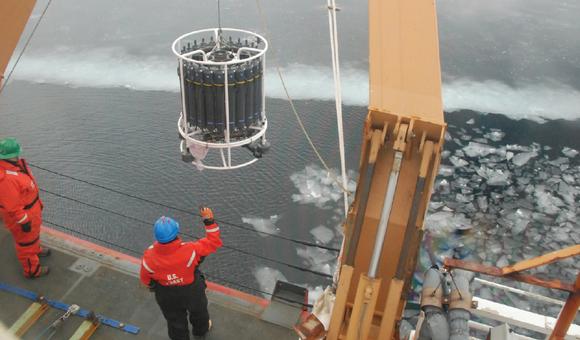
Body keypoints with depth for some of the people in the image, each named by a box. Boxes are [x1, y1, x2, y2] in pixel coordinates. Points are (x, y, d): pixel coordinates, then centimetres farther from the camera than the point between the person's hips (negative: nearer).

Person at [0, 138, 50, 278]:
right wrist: (23, 221, -20)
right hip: (21, 213, -9)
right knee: (26, 240, 13)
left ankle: (34, 249, 60)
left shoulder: (12, 163, -10)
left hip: (28, 205, 9)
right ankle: (32, 270, 35)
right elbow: (12, 205, -31)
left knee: (33, 232, 33)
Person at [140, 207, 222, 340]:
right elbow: (213, 242, -26)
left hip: (166, 297, 1)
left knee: (175, 320, 29)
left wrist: (154, 286, 11)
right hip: (192, 292, 0)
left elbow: (146, 279, -11)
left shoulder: (149, 257, -32)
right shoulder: (189, 251, -40)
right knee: (198, 311, 33)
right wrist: (209, 220, -21)